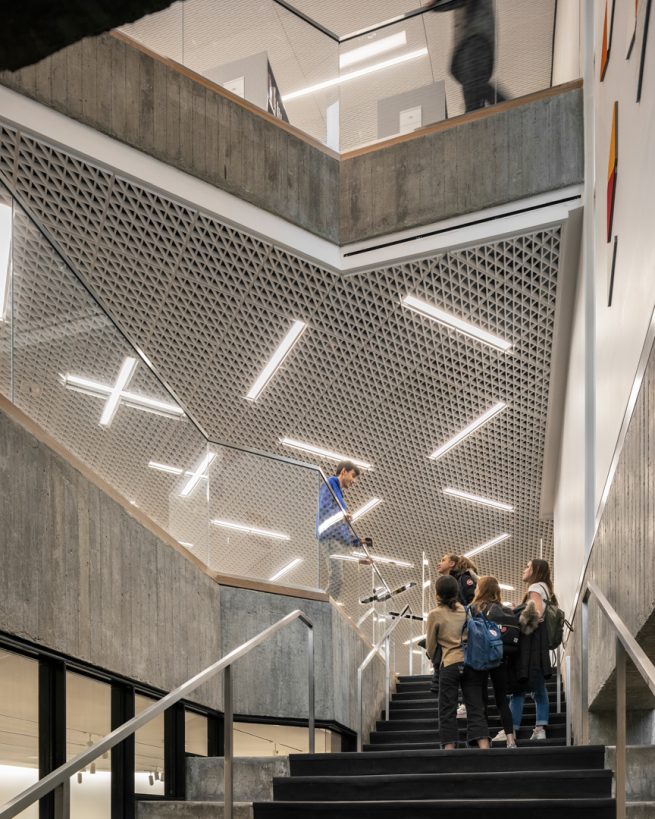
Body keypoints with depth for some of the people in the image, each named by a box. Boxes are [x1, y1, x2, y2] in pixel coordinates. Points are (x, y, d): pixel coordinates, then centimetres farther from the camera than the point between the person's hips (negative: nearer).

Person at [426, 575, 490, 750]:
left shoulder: (435, 614, -1)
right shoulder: (465, 610, 10)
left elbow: (431, 645, 7)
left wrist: (434, 660, 25)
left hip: (450, 664, -4)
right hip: (472, 662, 4)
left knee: (447, 710, 3)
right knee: (476, 708, 2)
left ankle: (449, 748, -2)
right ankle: (484, 747, -8)